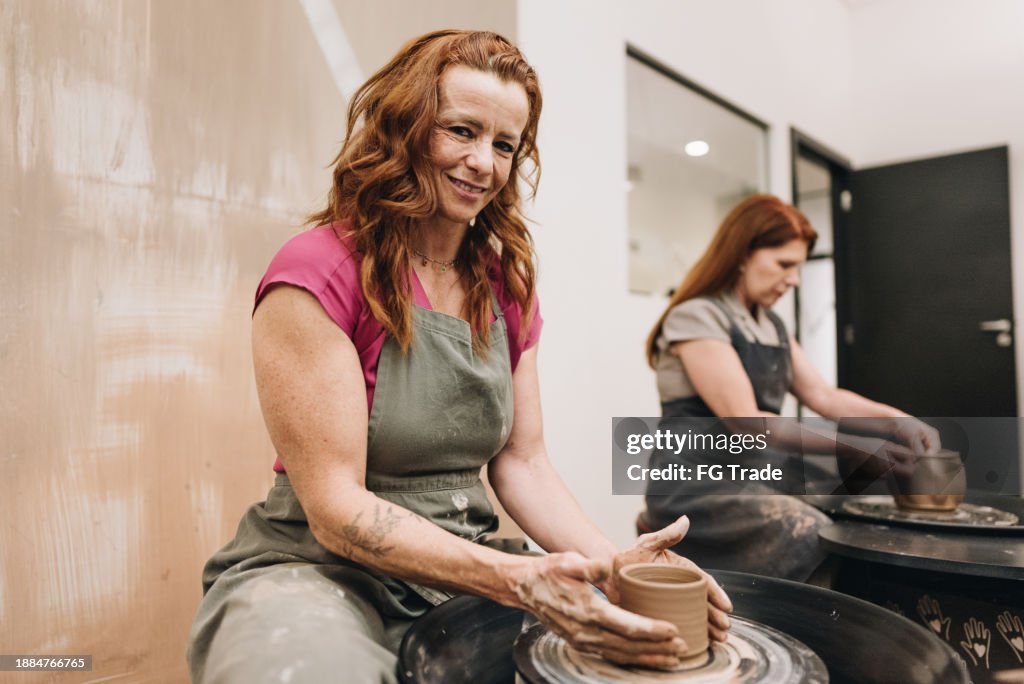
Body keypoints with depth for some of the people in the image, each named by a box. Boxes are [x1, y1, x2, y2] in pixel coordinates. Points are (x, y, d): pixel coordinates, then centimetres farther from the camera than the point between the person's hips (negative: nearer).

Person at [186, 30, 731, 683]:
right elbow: (336, 508, -18)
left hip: (470, 570, 5)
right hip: (322, 572, -4)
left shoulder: (507, 286, 6)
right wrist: (519, 580, -29)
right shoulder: (318, 271, -14)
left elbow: (522, 463, 3)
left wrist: (612, 562, -15)